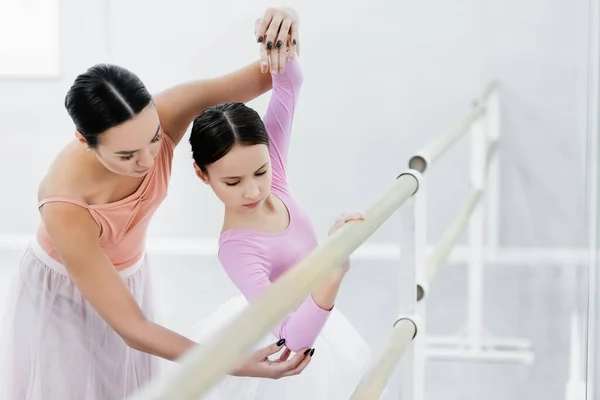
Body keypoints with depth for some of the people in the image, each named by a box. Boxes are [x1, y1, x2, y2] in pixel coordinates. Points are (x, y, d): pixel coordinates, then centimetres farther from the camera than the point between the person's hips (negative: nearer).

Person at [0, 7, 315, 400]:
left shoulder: (161, 116, -30)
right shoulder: (65, 205, -40)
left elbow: (265, 76, -24)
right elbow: (133, 330, -36)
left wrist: (281, 36, -48)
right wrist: (237, 365, -40)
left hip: (127, 278, 5)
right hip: (63, 296, -4)